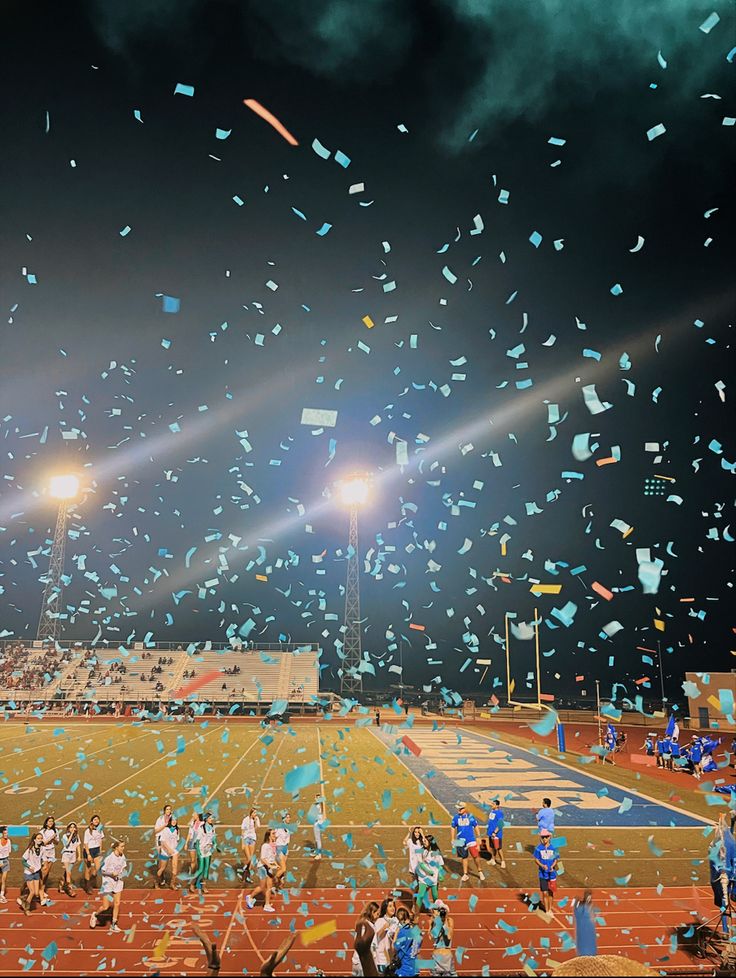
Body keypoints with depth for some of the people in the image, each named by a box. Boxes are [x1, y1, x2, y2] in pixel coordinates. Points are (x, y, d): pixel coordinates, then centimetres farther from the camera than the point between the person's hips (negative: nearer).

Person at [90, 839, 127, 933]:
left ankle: (113, 925, 19)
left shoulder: (122, 856, -5)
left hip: (118, 883, 5)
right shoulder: (109, 858, -22)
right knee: (105, 907, 1)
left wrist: (123, 873, -9)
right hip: (108, 883, -5)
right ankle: (95, 915, 31)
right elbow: (102, 871, -14)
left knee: (117, 904, 5)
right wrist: (112, 873, -27)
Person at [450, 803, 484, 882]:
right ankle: (465, 874, 22)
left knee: (475, 856, -3)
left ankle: (480, 872, 16)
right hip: (460, 841, 2)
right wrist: (452, 839, 4)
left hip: (471, 840, -2)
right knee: (464, 857, 10)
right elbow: (453, 828, 6)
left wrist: (478, 837, 2)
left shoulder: (470, 816, -6)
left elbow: (476, 827, 3)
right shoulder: (456, 817, -2)